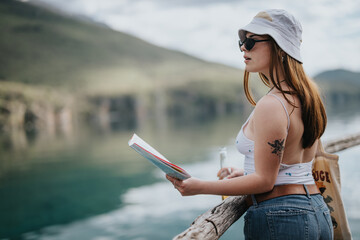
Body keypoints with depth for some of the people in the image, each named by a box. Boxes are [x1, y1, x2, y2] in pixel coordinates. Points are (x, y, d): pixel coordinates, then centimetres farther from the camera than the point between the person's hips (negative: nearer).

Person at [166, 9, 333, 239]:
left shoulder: (271, 106, -21)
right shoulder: (308, 94, 7)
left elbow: (264, 181, -19)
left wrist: (201, 187, -19)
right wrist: (247, 173, 20)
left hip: (279, 219, -9)